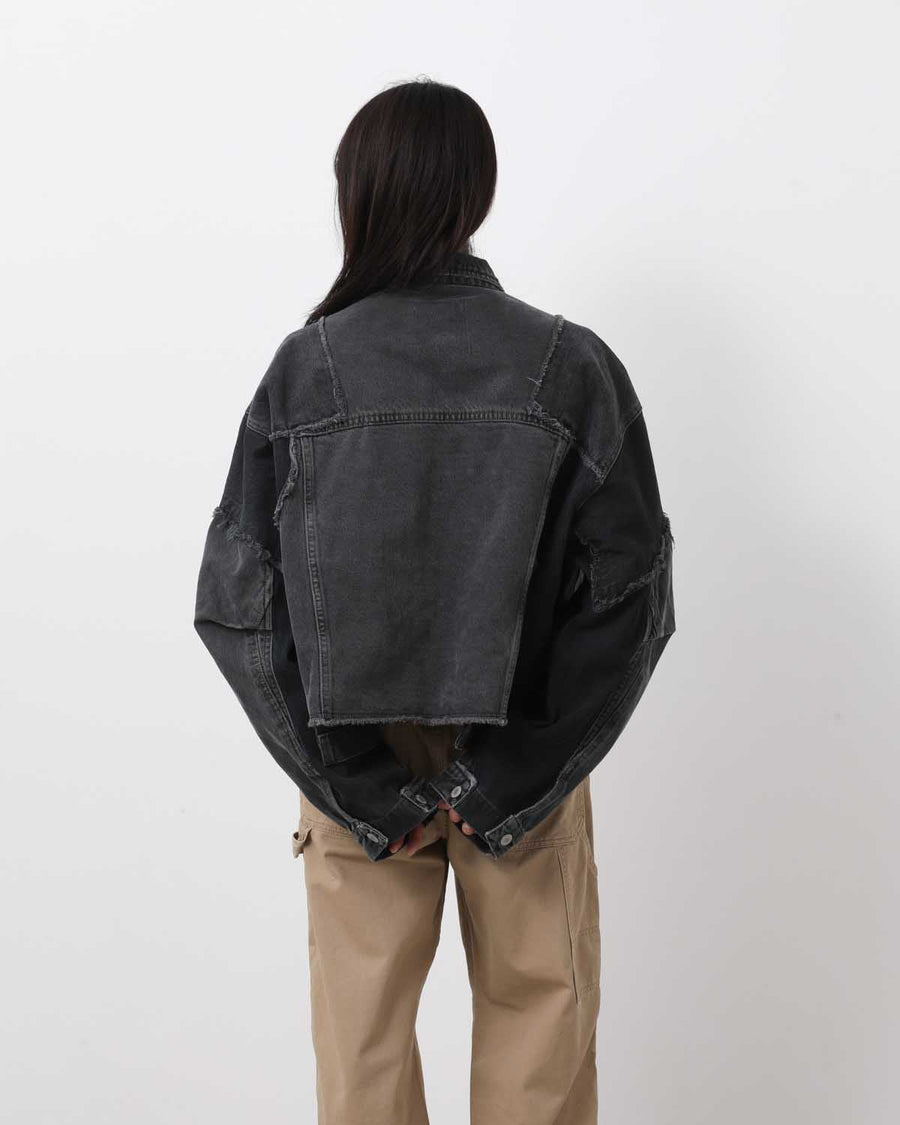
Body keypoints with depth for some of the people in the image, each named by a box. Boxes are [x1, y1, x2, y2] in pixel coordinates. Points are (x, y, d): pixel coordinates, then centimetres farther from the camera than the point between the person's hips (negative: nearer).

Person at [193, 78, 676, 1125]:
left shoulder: (303, 367, -9)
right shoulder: (573, 367, -11)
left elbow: (234, 601, -9)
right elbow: (630, 598, -12)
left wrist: (360, 787, -6)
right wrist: (505, 785, -9)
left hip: (352, 763, 1)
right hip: (524, 761, 0)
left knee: (361, 1037, 18)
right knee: (537, 1021, 19)